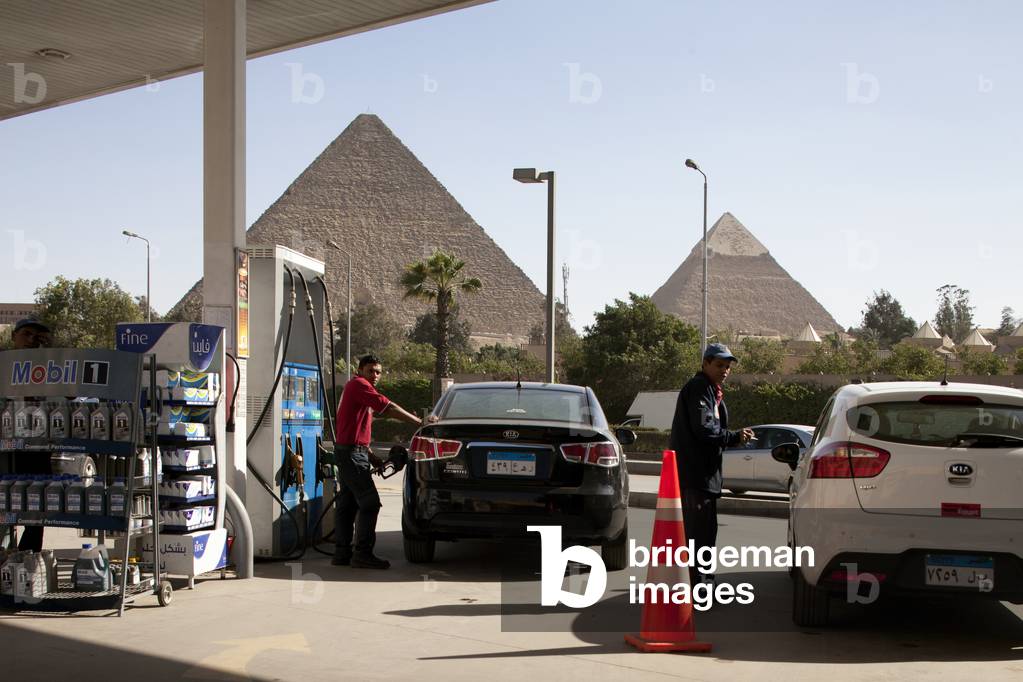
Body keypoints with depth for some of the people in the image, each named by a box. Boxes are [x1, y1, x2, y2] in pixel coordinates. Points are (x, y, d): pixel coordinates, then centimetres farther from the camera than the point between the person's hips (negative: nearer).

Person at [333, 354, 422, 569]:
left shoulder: (355, 387, 22)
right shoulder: (359, 385, -11)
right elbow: (388, 407, -20)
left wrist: (372, 455, 18)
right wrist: (418, 422, -19)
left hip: (351, 452, 11)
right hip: (352, 452, -11)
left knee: (348, 503, 10)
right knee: (370, 502, -11)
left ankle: (342, 553, 12)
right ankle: (362, 553, -12)